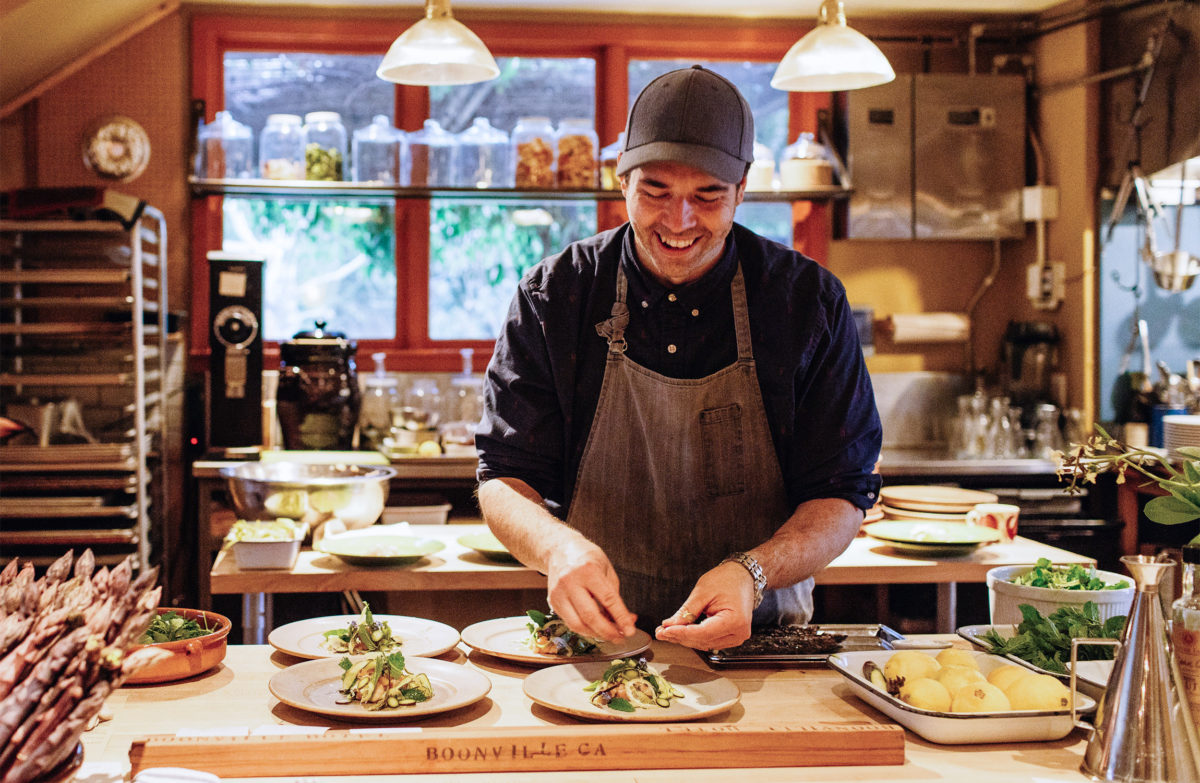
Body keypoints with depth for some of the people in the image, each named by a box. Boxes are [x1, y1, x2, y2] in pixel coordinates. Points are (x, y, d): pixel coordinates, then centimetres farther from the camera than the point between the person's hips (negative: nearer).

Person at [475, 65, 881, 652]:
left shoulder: (810, 301, -4)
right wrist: (557, 546, -26)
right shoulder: (554, 295, -3)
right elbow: (503, 481, -2)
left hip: (761, 639, 0)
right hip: (595, 638, 1)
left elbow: (841, 498, -3)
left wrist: (752, 573, -24)